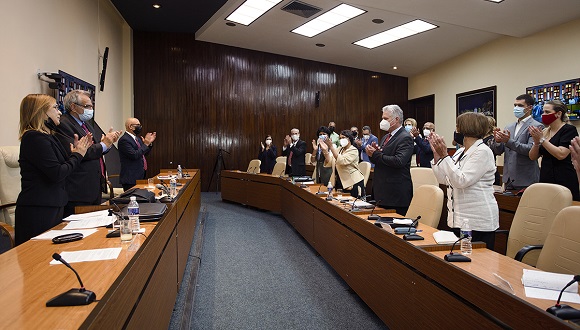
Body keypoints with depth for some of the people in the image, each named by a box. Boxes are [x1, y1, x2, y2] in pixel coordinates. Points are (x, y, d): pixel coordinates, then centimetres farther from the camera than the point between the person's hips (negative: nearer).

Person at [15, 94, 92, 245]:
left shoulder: (46, 136, 16)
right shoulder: (35, 138, -14)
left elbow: (63, 167, 15)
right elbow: (57, 173, -20)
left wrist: (77, 151, 5)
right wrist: (77, 155, -7)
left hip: (51, 207, 10)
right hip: (39, 211, -10)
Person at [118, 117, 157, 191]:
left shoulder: (137, 138, 13)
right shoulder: (124, 140, -14)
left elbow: (144, 153, 22)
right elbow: (134, 155, -24)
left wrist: (150, 143, 8)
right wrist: (145, 144, -17)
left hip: (141, 176, 9)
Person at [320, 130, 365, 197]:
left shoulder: (353, 150, -9)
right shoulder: (340, 149, 11)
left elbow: (342, 161, -26)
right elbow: (330, 162, 1)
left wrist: (331, 146, -28)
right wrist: (325, 150, -14)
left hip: (354, 182, -6)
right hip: (343, 181, 7)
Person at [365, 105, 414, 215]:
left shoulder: (405, 138, -12)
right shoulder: (385, 137, 17)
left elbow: (399, 161, -25)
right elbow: (379, 160, 19)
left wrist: (375, 154, -18)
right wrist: (372, 153, -4)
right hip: (383, 192, 9)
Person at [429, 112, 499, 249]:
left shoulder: (482, 151, -11)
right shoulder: (460, 152, 14)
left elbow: (461, 181, -21)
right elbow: (443, 179, 10)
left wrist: (444, 156, -21)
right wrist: (436, 154, 5)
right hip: (459, 219, 8)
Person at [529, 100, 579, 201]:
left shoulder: (569, 130, -5)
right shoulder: (544, 131, 11)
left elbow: (561, 154, -19)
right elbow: (533, 157, 9)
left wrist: (542, 139, -15)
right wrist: (536, 142, -8)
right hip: (545, 179, 5)